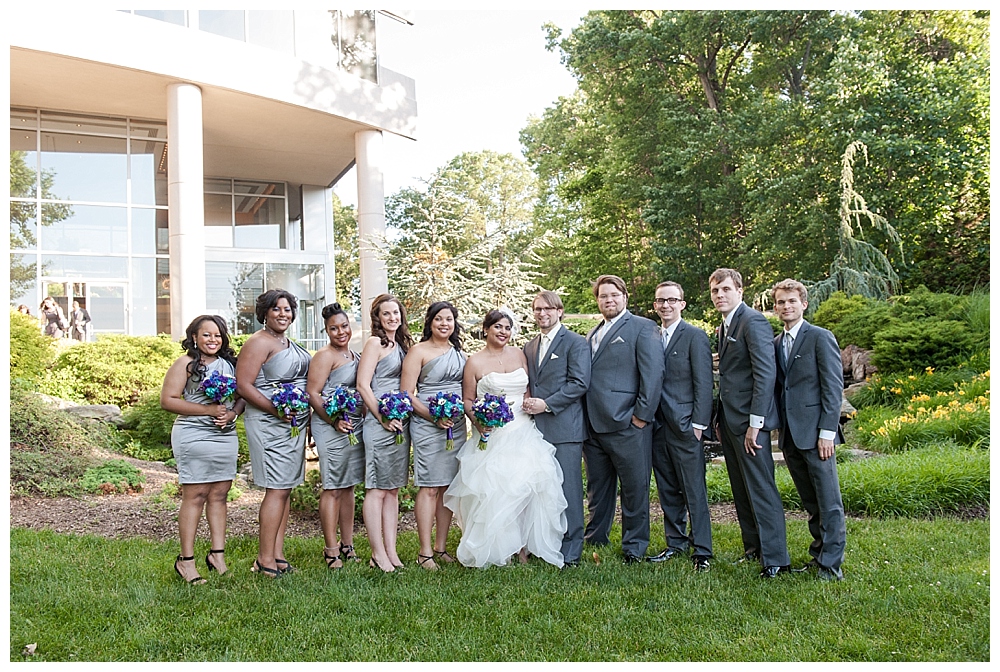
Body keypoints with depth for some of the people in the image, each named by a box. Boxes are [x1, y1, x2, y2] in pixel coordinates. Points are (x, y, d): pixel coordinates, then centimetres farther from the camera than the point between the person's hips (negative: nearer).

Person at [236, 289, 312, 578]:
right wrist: (275, 409, -24)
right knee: (277, 490, -10)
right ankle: (265, 559, -3)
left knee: (285, 490, 9)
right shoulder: (259, 343, -10)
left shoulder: (289, 343, 17)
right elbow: (243, 385, -16)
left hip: (294, 423, 9)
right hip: (269, 424, -9)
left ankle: (278, 554, 14)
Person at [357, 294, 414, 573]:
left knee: (393, 489, 9)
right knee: (377, 489, -3)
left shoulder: (402, 344, 17)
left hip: (401, 423, 8)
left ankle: (391, 551, 14)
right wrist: (383, 418, -14)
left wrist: (404, 417, 7)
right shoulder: (375, 343, -5)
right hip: (379, 424, -8)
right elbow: (363, 385, -12)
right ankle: (378, 554, 2)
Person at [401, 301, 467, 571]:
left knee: (449, 487, 8)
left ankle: (441, 547, 17)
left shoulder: (458, 351, 14)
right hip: (427, 425, -6)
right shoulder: (418, 351, -3)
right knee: (429, 487, -4)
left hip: (457, 426, 6)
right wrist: (433, 416, -18)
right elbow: (407, 393, -8)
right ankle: (425, 551, 2)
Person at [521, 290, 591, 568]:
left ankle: (570, 553, 5)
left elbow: (580, 383, -10)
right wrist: (528, 404, 3)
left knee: (568, 490, -3)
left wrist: (546, 404, -14)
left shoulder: (575, 343, -2)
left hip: (564, 428, -6)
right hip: (536, 428, 6)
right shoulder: (529, 347, 19)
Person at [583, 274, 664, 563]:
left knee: (635, 488, 3)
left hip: (626, 424, -7)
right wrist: (583, 418, 10)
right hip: (593, 425, 7)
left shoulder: (642, 327, -3)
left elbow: (653, 373, -10)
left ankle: (635, 546, 15)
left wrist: (642, 416, -14)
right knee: (597, 488, 16)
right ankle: (595, 538, 28)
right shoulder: (592, 334, 19)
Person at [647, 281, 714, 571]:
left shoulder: (695, 337, -4)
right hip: (657, 426, 6)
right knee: (667, 490, 12)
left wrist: (698, 424, -13)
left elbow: (703, 383, -8)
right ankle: (676, 543, 22)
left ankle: (702, 550, 6)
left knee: (694, 491, -1)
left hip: (684, 427, -6)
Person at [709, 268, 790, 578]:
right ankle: (753, 548, 24)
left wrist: (755, 422, -20)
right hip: (729, 421, 10)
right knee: (742, 491, 14)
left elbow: (765, 373, -18)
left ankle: (775, 559, -1)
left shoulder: (753, 321, -12)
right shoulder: (724, 327, 17)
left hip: (748, 421, -10)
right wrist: (720, 420, 13)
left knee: (761, 490, -7)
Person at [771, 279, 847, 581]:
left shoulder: (820, 337, -4)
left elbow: (834, 388, -9)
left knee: (829, 502, -2)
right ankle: (819, 554, 21)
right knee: (811, 503, 13)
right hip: (789, 435, 6)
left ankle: (831, 564, 3)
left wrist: (827, 432, -14)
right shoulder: (776, 344, 15)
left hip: (814, 432, -6)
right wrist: (778, 427, 10)